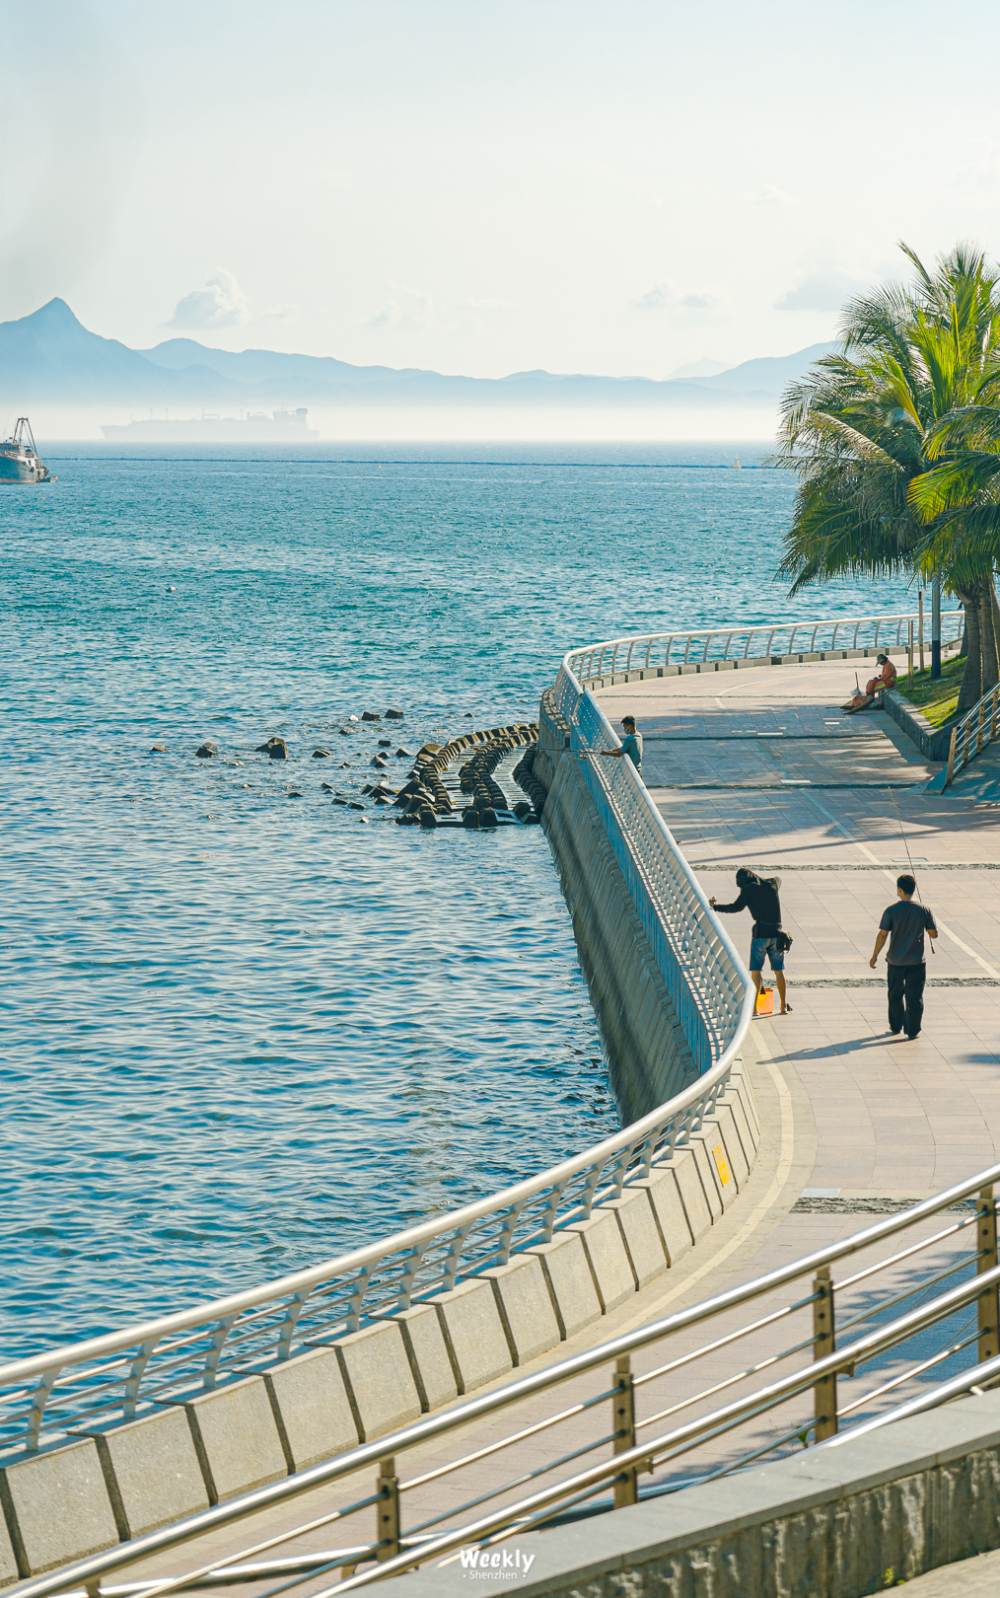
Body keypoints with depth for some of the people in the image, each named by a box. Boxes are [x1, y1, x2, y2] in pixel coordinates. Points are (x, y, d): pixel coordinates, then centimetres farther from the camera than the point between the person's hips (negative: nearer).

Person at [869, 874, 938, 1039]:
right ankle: (913, 1030, 6)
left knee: (895, 995, 17)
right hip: (916, 961, 0)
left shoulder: (892, 911, -12)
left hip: (895, 961, 0)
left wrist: (875, 957, -2)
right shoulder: (923, 910, -8)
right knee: (914, 996, 7)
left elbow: (882, 935, -11)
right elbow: (934, 934, -2)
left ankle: (895, 1027, 27)